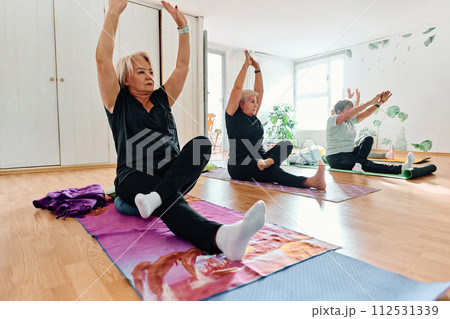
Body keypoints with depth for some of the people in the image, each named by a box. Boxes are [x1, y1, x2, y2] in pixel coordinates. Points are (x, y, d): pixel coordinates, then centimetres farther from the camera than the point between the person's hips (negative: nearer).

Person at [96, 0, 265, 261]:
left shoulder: (162, 99, 19)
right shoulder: (119, 103, 7)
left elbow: (183, 65, 17)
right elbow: (103, 61, -6)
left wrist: (183, 26, 10)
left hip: (173, 174, 5)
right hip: (135, 177, -4)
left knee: (202, 143, -24)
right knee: (170, 199, -38)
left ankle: (155, 196, -41)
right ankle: (221, 238, -65)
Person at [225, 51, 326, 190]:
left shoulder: (253, 116, 17)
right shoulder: (234, 116, -1)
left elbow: (259, 90, 17)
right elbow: (238, 88, -9)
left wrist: (257, 68, 11)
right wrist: (246, 65, -5)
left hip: (259, 159, 7)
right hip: (239, 166, -7)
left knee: (286, 144, -18)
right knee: (269, 170, -37)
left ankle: (267, 162, -47)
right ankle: (309, 181, -56)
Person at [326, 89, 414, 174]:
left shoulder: (350, 121, 14)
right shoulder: (332, 119, -10)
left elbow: (365, 114, 3)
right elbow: (348, 115, -27)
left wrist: (379, 103, -14)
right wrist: (371, 102, -29)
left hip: (350, 153, 8)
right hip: (336, 159, -8)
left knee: (368, 139, -12)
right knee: (365, 164, -28)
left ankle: (358, 164, -31)